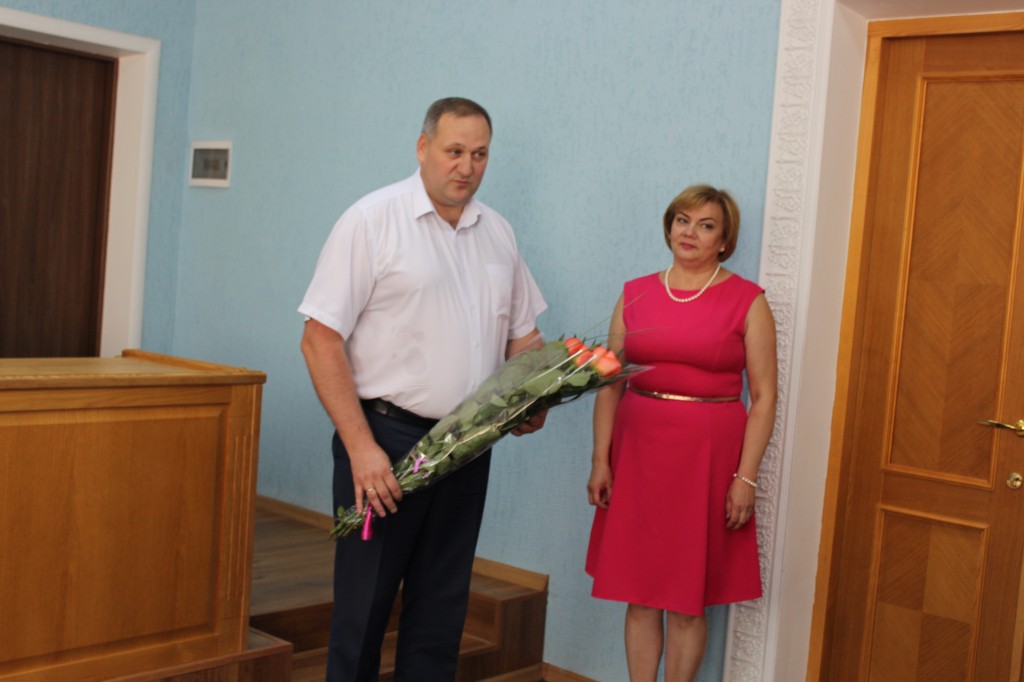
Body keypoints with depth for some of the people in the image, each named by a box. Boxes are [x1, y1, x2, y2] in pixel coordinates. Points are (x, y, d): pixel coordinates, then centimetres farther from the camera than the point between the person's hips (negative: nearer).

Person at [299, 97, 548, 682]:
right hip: (386, 436, -5)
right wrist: (361, 446, -18)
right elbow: (321, 338, -12)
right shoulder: (373, 220, -7)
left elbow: (523, 332, 20)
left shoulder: (498, 233, 11)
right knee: (364, 605, 2)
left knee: (441, 608, 13)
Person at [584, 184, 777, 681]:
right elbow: (609, 384, 8)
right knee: (639, 592, 8)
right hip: (637, 454, 3)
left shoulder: (747, 301, -1)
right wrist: (600, 460, 2)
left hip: (708, 458, -3)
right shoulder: (635, 295, 8)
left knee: (687, 600, 5)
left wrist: (746, 477, -9)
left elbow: (763, 396, -3)